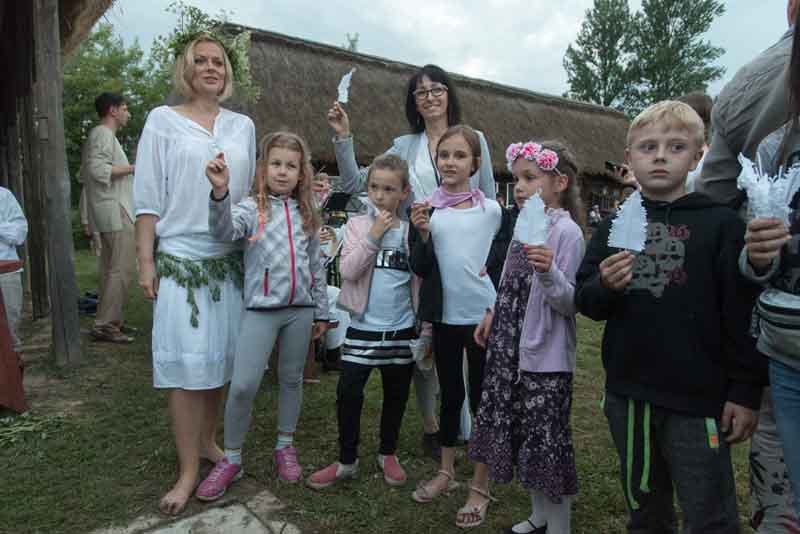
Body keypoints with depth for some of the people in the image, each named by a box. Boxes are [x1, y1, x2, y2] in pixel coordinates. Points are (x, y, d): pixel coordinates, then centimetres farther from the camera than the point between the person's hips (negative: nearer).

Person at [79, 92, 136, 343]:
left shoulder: (100, 134, 24)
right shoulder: (103, 134, -8)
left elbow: (84, 174, 25)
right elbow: (98, 169, -22)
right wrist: (133, 167, -13)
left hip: (109, 213, 11)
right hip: (115, 211, -11)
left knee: (111, 269, 13)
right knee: (123, 268, -13)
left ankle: (109, 322, 19)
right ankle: (104, 325, -12)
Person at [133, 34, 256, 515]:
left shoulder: (243, 126, 11)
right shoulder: (164, 120, 2)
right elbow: (148, 196, -1)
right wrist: (145, 261, -6)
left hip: (230, 259, 3)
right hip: (180, 258, -3)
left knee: (222, 357, 9)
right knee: (187, 363, -3)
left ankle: (207, 440, 29)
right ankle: (189, 471, 8)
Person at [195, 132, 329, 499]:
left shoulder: (306, 214, 10)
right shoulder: (252, 208, -1)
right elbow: (224, 231, -24)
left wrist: (321, 312, 13)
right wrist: (220, 191, -41)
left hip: (300, 309, 4)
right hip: (261, 307, -3)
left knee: (291, 379, 14)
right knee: (243, 385, -7)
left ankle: (285, 446, 33)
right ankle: (231, 458, 13)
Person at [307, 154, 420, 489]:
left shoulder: (412, 231, 2)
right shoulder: (357, 226, 0)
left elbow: (421, 282, 4)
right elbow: (348, 271, -12)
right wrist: (373, 237, -18)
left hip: (402, 329, 1)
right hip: (363, 327, -1)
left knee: (396, 394, 14)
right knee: (348, 392, -2)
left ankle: (388, 453, 35)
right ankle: (346, 461, 19)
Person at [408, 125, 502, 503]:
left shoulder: (490, 209, -2)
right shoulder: (426, 209, 1)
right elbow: (419, 268, -3)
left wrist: (493, 268, -9)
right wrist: (423, 233, -17)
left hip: (484, 316, -1)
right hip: (445, 316, 2)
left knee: (481, 397, 9)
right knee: (450, 394, 15)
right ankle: (446, 471, 32)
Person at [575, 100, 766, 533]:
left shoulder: (721, 224, -5)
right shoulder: (613, 227, 5)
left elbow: (743, 313, -5)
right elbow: (584, 301, 5)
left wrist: (746, 391, -6)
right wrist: (604, 287, -16)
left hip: (698, 401, -3)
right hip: (627, 395, 4)